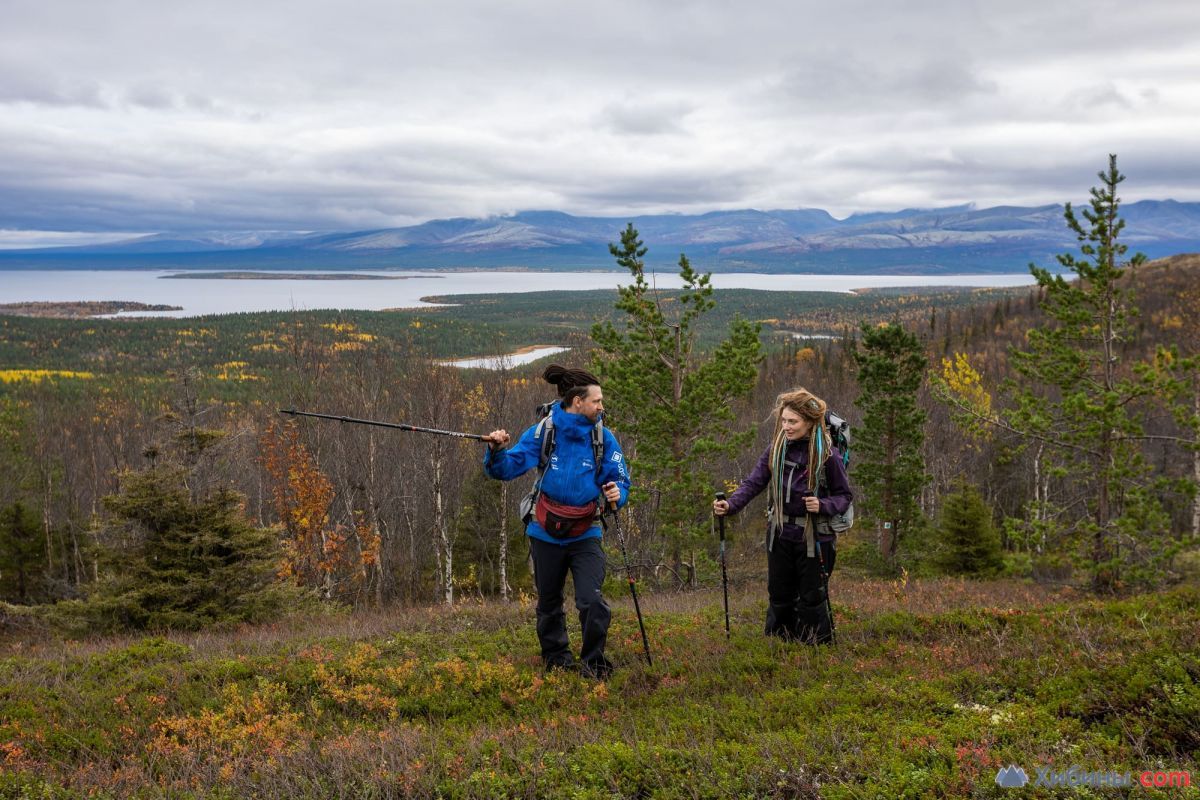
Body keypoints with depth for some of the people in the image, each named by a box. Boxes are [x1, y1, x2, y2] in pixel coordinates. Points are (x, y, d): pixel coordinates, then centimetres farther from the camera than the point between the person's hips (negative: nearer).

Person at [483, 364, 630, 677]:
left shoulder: (603, 437, -6)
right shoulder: (543, 431, -9)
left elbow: (620, 481, -2)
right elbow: (506, 469, -11)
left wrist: (616, 494, -25)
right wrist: (497, 450, -32)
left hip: (585, 533, 0)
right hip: (546, 532, 1)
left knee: (591, 602, -15)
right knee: (549, 603, 16)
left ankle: (593, 663, 6)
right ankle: (556, 658, 37)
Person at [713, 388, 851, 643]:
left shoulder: (827, 454, -11)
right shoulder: (776, 449, -1)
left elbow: (845, 495, -3)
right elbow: (753, 483, -7)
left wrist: (823, 506, -23)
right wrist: (730, 505, -23)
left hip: (815, 538, -4)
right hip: (780, 534, 4)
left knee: (812, 598, 4)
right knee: (779, 596, 14)